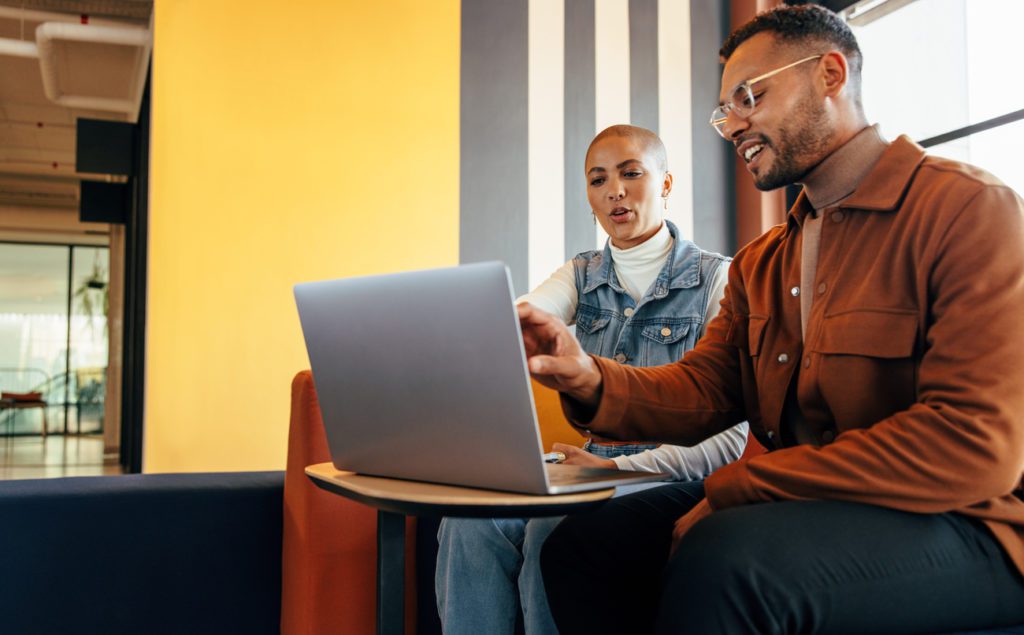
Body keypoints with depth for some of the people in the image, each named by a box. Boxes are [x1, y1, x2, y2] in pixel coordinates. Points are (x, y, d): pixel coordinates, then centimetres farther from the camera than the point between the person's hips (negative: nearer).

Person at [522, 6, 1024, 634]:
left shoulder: (971, 208, -11)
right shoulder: (759, 264, 16)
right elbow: (701, 392, 7)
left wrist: (730, 490, -21)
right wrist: (591, 380, -15)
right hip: (784, 508, 7)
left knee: (721, 558, -34)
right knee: (581, 546, -5)